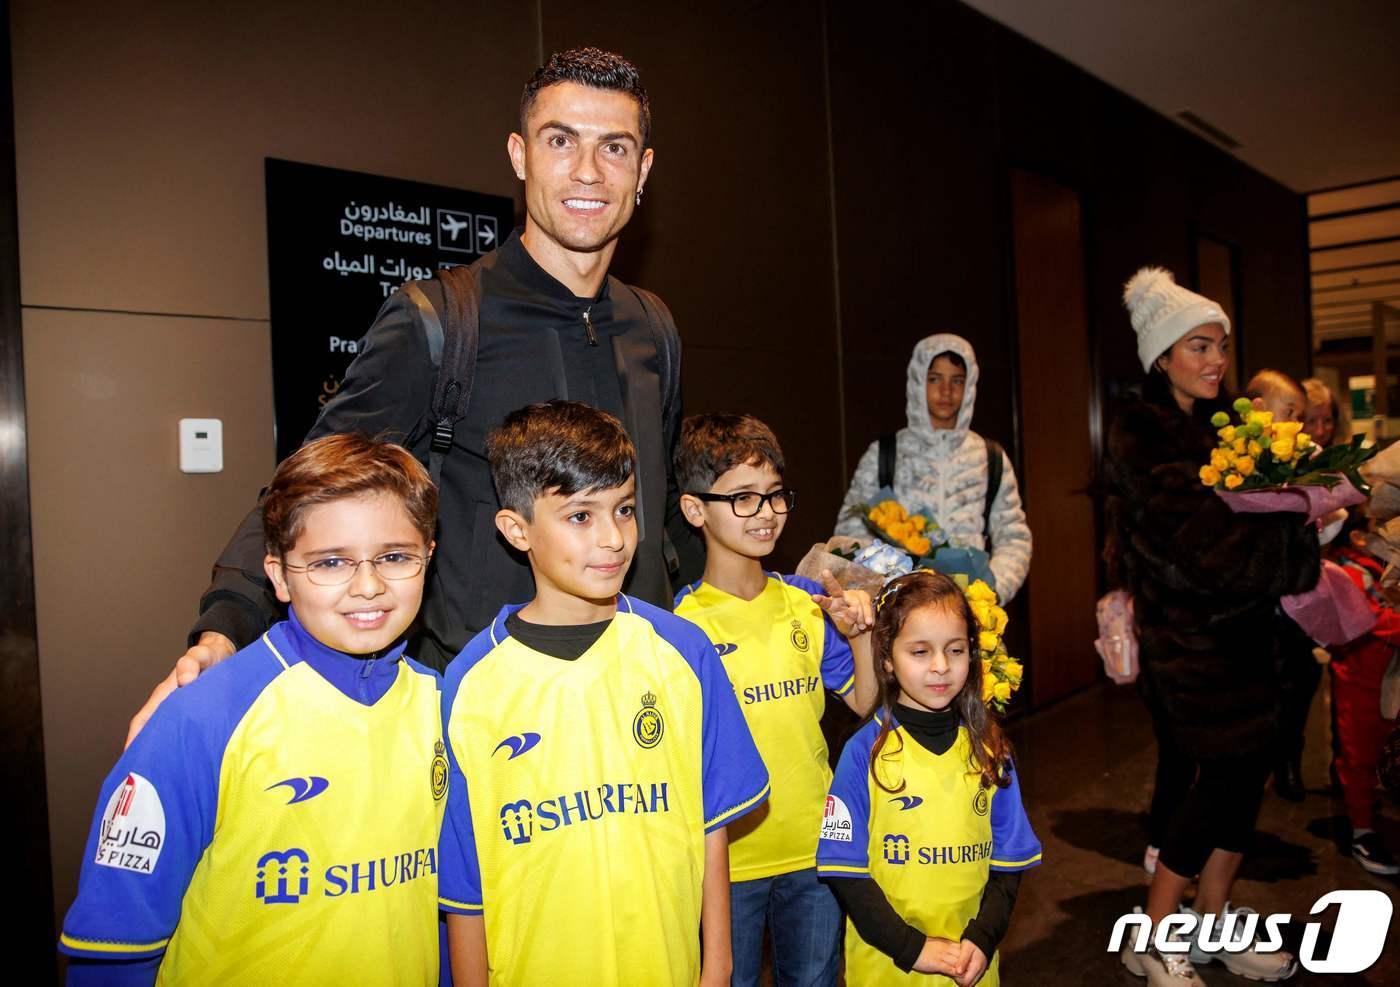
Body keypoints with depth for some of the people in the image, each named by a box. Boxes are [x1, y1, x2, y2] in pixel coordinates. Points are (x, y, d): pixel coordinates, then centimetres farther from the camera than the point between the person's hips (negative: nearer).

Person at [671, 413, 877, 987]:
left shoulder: (808, 602, -2)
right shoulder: (683, 625, -15)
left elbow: (863, 703, 4)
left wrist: (861, 634, -11)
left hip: (815, 846, 4)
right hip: (729, 855, -4)